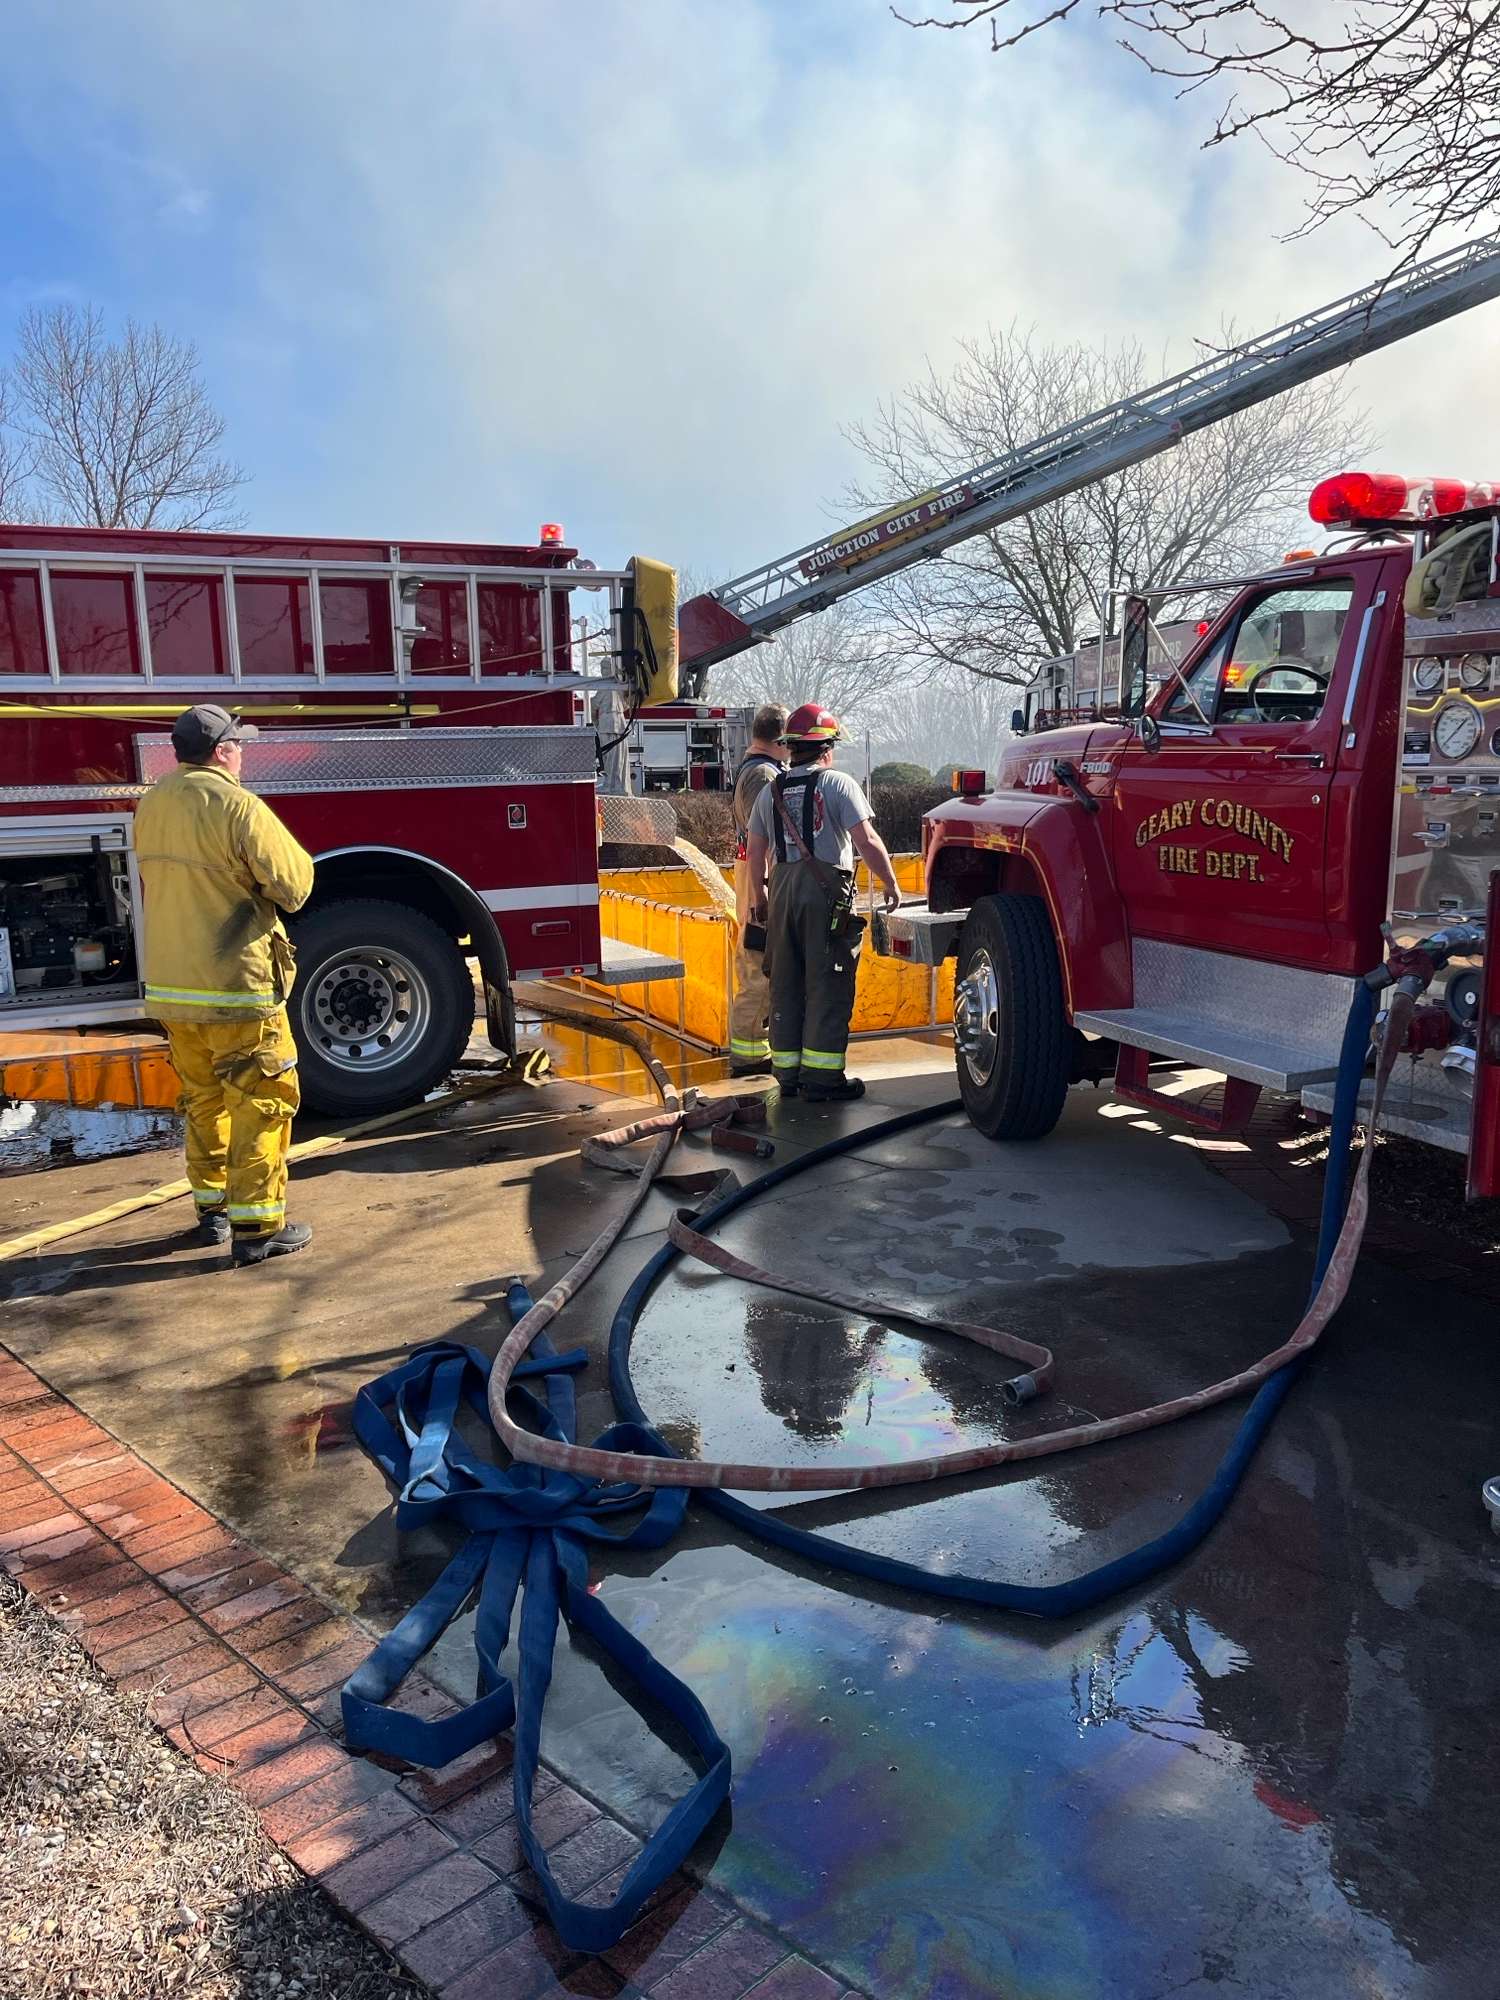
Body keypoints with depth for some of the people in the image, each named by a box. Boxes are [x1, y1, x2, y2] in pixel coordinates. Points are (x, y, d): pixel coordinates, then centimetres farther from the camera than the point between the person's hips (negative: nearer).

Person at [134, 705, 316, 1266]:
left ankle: (212, 1208, 29)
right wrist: (294, 855, 5)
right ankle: (257, 1227, 2)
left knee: (204, 1098, 19)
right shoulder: (237, 807, -16)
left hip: (170, 986, 8)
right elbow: (294, 886, -15)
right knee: (263, 1100, 1)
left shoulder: (152, 804, 8)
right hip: (235, 987, -8)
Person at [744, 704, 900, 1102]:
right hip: (827, 891, -5)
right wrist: (891, 884, -1)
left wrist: (760, 900, 24)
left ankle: (788, 1073, 16)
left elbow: (755, 853, 14)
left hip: (782, 892, 5)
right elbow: (867, 841, -11)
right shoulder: (838, 783, -4)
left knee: (785, 986, 11)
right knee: (828, 987, -1)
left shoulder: (771, 791, 12)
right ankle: (822, 1077, -1)